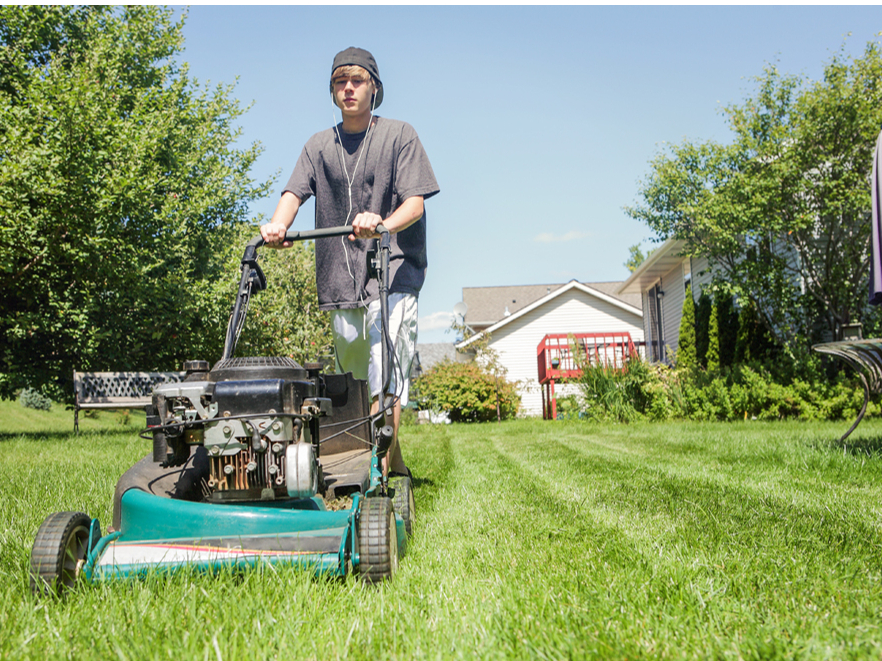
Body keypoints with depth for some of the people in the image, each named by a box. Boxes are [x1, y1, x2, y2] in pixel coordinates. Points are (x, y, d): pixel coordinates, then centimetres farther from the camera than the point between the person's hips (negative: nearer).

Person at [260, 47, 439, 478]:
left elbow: (415, 201, -8)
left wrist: (382, 224, -30)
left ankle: (379, 468, -20)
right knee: (355, 380, 11)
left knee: (385, 372, -18)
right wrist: (278, 224, -24)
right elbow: (294, 191, -1)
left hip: (392, 271, -4)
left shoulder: (400, 136, 4)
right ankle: (394, 463, 28)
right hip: (340, 280, 5)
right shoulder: (319, 146, 15)